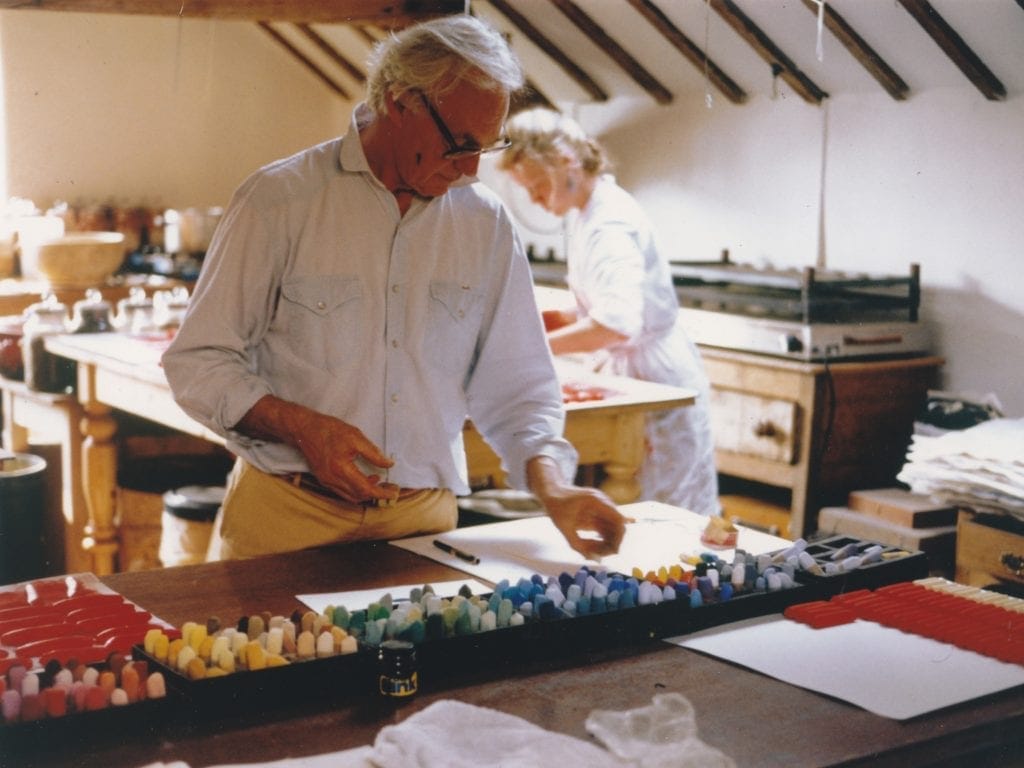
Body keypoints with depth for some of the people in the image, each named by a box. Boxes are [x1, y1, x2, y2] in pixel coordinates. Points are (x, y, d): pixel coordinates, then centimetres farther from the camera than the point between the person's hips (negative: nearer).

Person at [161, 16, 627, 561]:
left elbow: (515, 385, 9)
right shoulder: (279, 200, -5)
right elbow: (197, 362, -3)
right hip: (288, 512, -2)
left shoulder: (486, 224, 6)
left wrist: (552, 489, -8)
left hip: (423, 517, 3)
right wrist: (302, 427, -18)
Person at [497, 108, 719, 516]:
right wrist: (569, 318, 4)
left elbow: (619, 323, -36)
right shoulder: (584, 214, 8)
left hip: (657, 380, -10)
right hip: (627, 373, 10)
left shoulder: (611, 222, -23)